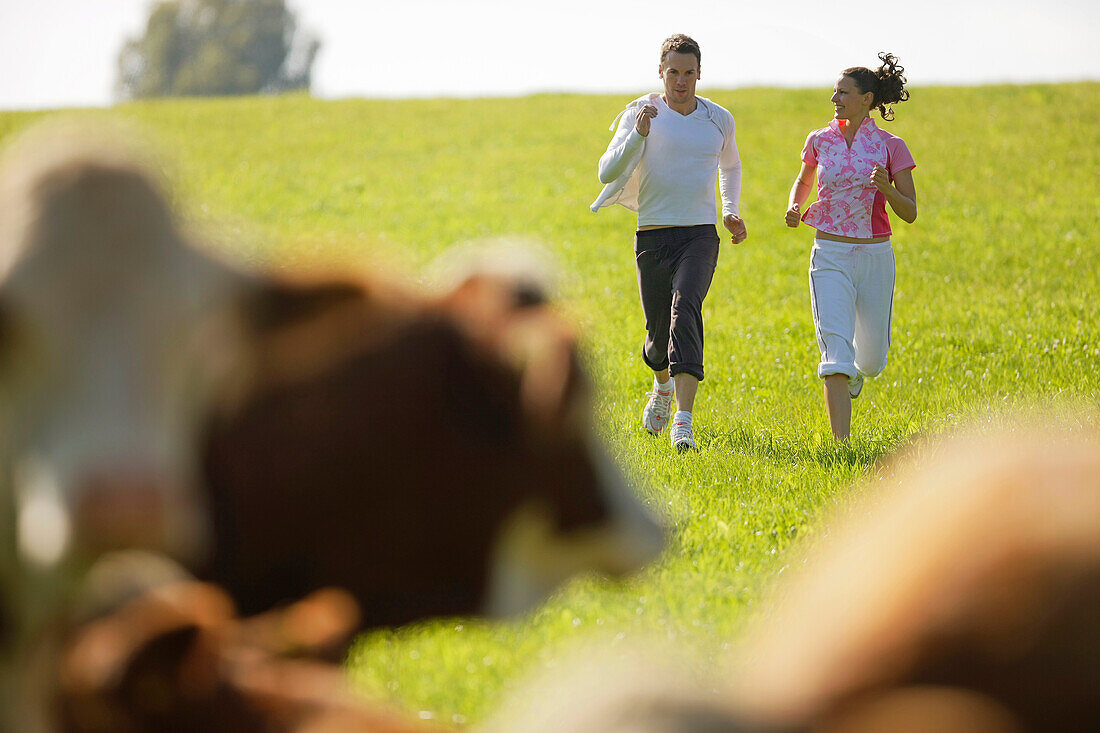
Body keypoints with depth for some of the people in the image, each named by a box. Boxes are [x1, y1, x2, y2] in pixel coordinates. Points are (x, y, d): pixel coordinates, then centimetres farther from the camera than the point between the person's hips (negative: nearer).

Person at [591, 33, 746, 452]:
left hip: (700, 235, 0)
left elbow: (730, 166, 30)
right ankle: (663, 386, 45)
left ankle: (683, 421, -34)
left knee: (685, 310, -25)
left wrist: (731, 212, 16)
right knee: (659, 332, 6)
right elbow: (608, 173, -12)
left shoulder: (718, 119, 8)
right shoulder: (641, 114, -2)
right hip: (653, 235, 0)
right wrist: (638, 134, -26)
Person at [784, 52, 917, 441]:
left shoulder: (891, 147, -2)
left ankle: (858, 370, 51)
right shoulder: (820, 141, 4)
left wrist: (886, 189, -23)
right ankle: (842, 445, -19)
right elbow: (804, 180, 24)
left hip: (875, 257, 0)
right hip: (830, 257, 0)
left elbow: (910, 213, -2)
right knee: (836, 349, -16)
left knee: (873, 359, 12)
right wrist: (793, 207, 3)